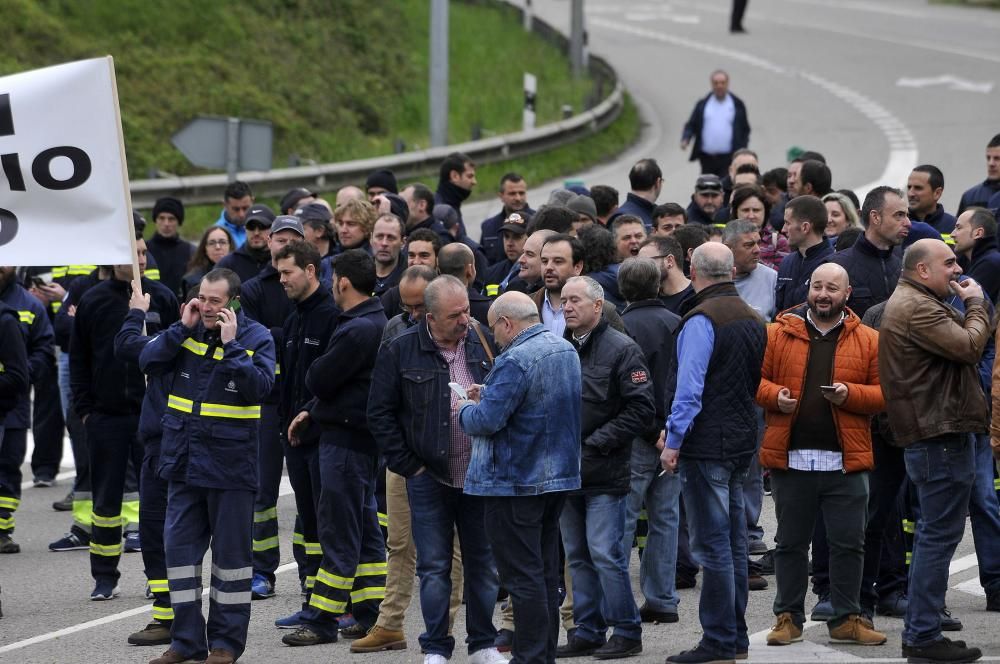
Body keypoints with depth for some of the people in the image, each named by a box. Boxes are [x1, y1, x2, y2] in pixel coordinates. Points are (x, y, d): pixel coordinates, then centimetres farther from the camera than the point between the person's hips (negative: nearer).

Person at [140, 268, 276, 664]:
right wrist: (182, 329, -11)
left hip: (229, 464, -4)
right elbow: (148, 362, -4)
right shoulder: (187, 331, 6)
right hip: (183, 463, 4)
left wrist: (231, 345, -21)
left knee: (231, 552, 4)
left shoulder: (256, 338, -5)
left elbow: (259, 387, -19)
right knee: (179, 547, 6)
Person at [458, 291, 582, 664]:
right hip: (558, 477, 9)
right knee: (546, 573, 15)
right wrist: (490, 395, 15)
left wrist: (466, 409, -2)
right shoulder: (566, 351, 9)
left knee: (522, 576, -4)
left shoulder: (515, 361, -21)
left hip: (516, 483, -9)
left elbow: (487, 420, -24)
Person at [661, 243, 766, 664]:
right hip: (741, 441, 9)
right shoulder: (753, 320, 13)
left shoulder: (701, 320, -14)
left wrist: (673, 441, -15)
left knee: (712, 543, -6)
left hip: (706, 444, -9)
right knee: (733, 540, 14)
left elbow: (689, 387, -20)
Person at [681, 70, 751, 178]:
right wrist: (685, 139, -10)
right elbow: (691, 125, 10)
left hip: (728, 158, -2)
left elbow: (745, 130, 9)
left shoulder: (738, 105, 6)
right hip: (706, 158, 2)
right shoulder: (703, 104, 9)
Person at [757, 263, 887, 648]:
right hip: (791, 458, 0)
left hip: (846, 462, 0)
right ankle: (788, 617, 17)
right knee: (791, 543, 8)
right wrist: (775, 396, -12)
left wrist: (851, 395, -15)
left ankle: (846, 620, 10)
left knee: (848, 543, 2)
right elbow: (755, 378, 7)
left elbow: (886, 392, 2)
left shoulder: (868, 341, 4)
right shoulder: (778, 334, 5)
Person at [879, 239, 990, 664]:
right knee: (940, 534, -8)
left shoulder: (910, 302, 20)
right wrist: (976, 304, -7)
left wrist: (969, 306, 7)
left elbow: (959, 342, 21)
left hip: (932, 431, 11)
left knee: (933, 533, 17)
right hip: (940, 433, -11)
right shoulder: (919, 309, -16)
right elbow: (969, 346, -21)